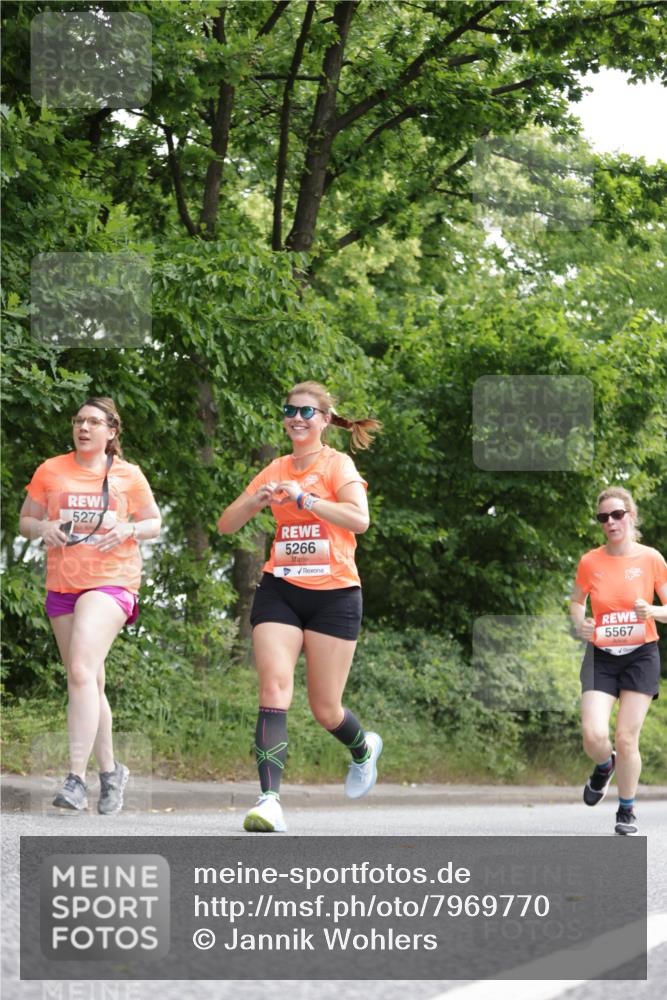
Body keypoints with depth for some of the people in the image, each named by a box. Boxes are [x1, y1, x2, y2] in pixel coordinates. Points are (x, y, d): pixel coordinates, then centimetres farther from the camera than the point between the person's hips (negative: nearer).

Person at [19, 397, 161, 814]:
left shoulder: (128, 475, 3)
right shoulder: (51, 471, 8)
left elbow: (154, 523, 11)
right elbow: (25, 519, 13)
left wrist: (129, 530, -10)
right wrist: (43, 529, -10)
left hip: (111, 583, -4)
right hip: (62, 586, 4)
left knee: (82, 672, -21)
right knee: (90, 683, 10)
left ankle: (76, 778, -24)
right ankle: (110, 770, 26)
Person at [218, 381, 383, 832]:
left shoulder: (337, 464, -2)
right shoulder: (277, 470, 12)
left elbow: (359, 519, -20)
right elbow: (227, 524, 13)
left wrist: (303, 497, -24)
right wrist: (259, 500, -7)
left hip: (334, 595, -3)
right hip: (280, 591, 3)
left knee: (325, 709, 3)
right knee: (274, 688, -17)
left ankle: (364, 748, 38)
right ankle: (270, 799, -24)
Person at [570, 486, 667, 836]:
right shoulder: (590, 562, -1)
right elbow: (577, 602, 15)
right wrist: (580, 623, -6)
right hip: (601, 657, 1)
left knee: (627, 739, -5)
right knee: (594, 735, -15)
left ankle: (627, 810, 16)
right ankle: (604, 766, 23)